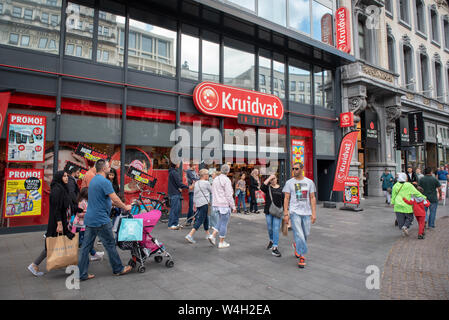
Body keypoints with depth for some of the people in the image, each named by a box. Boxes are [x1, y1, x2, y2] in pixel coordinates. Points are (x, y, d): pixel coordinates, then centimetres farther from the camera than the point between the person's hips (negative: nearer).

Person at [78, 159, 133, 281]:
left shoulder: (93, 180, 14)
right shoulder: (105, 182, -17)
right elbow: (115, 199, -22)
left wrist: (121, 205, 21)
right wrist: (125, 207, -5)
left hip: (89, 219, 9)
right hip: (101, 220, -9)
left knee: (86, 246, 10)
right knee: (110, 245, 4)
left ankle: (82, 273, 16)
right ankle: (118, 269, 18)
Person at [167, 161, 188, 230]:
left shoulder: (175, 171, 17)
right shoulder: (174, 172, -16)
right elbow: (179, 183, -20)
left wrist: (179, 187, 1)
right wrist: (188, 187, -13)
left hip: (176, 193, 10)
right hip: (174, 194, -10)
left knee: (178, 209, 13)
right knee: (174, 209, -7)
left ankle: (176, 223, 20)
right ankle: (171, 225, -1)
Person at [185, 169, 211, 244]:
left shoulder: (196, 183, 12)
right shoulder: (206, 183, -9)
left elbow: (194, 194, 15)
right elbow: (212, 191, 4)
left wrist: (194, 203, 21)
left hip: (197, 203, 8)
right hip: (204, 203, -8)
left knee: (206, 219, 20)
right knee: (200, 220, -6)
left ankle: (208, 234, 31)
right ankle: (190, 235, -13)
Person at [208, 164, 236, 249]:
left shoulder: (215, 179, 11)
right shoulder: (226, 180, -13)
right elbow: (229, 195, -16)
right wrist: (233, 206, -10)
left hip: (217, 204, 8)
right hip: (225, 204, -8)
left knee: (221, 222, 20)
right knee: (224, 223, 2)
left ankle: (213, 236, 9)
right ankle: (221, 243, 10)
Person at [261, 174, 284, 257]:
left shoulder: (281, 189, 7)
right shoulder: (268, 187, 4)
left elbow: (283, 201, 11)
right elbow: (262, 187, -20)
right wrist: (269, 178, -15)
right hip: (268, 211, 1)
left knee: (276, 229, -7)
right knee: (269, 228, 12)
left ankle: (274, 248, -4)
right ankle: (271, 241, 40)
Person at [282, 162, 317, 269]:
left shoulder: (309, 182, 6)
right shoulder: (289, 182, 2)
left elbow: (312, 198, 7)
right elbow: (286, 199, 1)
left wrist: (314, 213, 0)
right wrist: (285, 214, -4)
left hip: (306, 212, 3)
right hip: (294, 212, -3)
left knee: (306, 234, 11)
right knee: (298, 234, -9)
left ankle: (297, 245, 40)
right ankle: (301, 257, 1)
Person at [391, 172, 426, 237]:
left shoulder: (395, 186, 2)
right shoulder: (409, 185, -8)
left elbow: (393, 195, 7)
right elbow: (416, 193, -7)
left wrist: (393, 202, 15)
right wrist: (423, 197, 2)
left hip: (398, 206, 3)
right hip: (407, 206, -2)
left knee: (400, 219, 9)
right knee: (409, 217, 13)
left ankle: (403, 231, 10)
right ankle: (405, 227, -8)